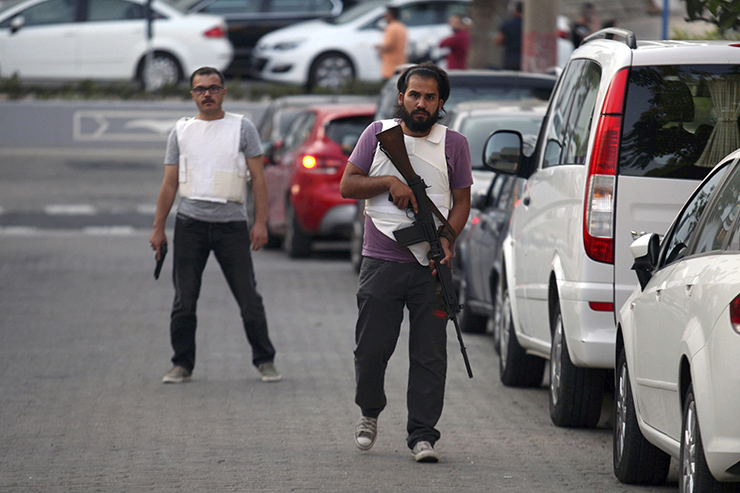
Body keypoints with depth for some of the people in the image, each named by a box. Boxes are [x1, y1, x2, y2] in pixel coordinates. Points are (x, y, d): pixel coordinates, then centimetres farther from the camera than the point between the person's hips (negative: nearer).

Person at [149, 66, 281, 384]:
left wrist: (261, 222, -7)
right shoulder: (181, 131, 11)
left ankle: (264, 360, 11)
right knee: (184, 300, 1)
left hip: (231, 224, -2)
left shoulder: (242, 128, 5)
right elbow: (169, 184, 12)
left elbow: (258, 178, 2)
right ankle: (182, 364, 9)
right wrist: (158, 228, 6)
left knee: (249, 298, -1)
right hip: (190, 223, 2)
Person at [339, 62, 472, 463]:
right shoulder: (378, 134, 8)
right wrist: (389, 182, -9)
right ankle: (369, 412, 29)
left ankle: (422, 434, 2)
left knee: (430, 355, -2)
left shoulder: (453, 144, 8)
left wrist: (447, 237, -10)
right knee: (371, 349, 3)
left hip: (431, 265, 0)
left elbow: (461, 201, 8)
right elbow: (347, 185, 7)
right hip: (381, 260, 0)